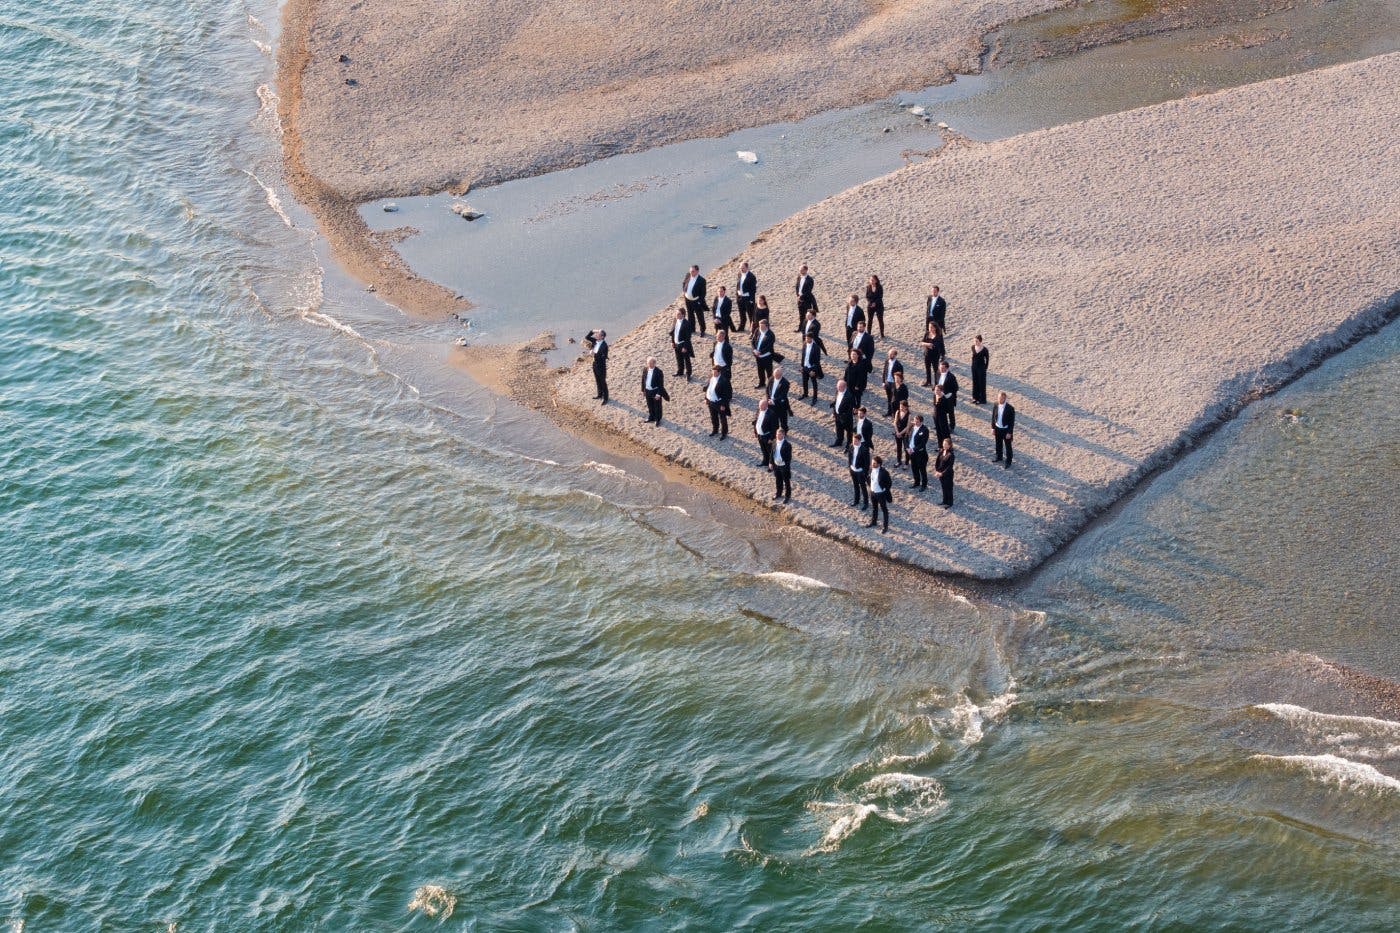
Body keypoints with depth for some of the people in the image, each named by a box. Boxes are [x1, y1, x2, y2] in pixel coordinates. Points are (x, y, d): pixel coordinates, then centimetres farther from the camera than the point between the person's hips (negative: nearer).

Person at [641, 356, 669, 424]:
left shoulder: (659, 372, -21)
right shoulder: (645, 369, -5)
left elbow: (661, 384, -17)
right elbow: (643, 380, 7)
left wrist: (659, 394, -18)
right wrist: (643, 390, 9)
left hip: (655, 391, -5)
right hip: (647, 391, 5)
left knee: (657, 406, 13)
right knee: (650, 406, 22)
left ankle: (658, 419, 31)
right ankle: (651, 418, 42)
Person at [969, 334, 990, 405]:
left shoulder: (984, 349, -19)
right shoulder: (973, 347, -3)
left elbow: (987, 359, -9)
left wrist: (984, 369, -7)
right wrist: (973, 365, 10)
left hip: (981, 367, -6)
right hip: (974, 367, 6)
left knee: (981, 383, 4)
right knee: (975, 382, 15)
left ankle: (982, 399, 14)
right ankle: (976, 397, 29)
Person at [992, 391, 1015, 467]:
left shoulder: (1010, 408, -22)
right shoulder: (995, 406, -7)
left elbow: (1012, 421, -17)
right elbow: (993, 417, 6)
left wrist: (1009, 433, -16)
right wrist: (993, 428, 5)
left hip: (1006, 430, -5)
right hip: (998, 428, 5)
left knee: (1008, 446, 9)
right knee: (998, 444, 22)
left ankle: (1008, 462, 21)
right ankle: (999, 458, 42)